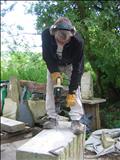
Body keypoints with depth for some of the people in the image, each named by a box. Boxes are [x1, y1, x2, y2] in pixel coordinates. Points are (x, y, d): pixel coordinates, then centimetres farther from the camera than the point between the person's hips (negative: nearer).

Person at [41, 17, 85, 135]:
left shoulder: (78, 41, -40)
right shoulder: (46, 35, -36)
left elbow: (77, 68, -35)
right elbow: (46, 56, -17)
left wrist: (71, 92, -36)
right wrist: (53, 71, -30)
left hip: (70, 65, -2)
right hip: (53, 64, 2)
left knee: (75, 87, -18)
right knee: (50, 87, -8)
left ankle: (76, 120, -15)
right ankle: (52, 118, 1)